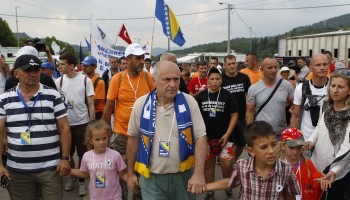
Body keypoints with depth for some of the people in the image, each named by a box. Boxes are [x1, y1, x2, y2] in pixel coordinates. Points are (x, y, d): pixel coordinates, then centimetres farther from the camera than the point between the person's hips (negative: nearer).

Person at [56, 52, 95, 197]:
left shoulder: (85, 80, -8)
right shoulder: (59, 81, -1)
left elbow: (91, 104, -5)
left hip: (82, 123, -2)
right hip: (65, 123, 3)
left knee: (82, 154, 7)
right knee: (67, 153, 15)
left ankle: (82, 181, 22)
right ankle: (72, 177, 35)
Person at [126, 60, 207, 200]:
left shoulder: (189, 102, -8)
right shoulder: (141, 104, -6)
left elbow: (200, 137, -7)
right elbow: (133, 138, 4)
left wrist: (199, 173, -16)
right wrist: (130, 172, 10)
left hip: (183, 175, 1)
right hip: (151, 178, -1)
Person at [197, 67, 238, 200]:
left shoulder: (227, 95, -4)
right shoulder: (201, 96, 1)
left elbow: (234, 115, -3)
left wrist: (227, 134, -10)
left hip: (224, 137, -2)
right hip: (206, 137, 2)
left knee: (227, 164, -6)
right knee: (208, 164, 11)